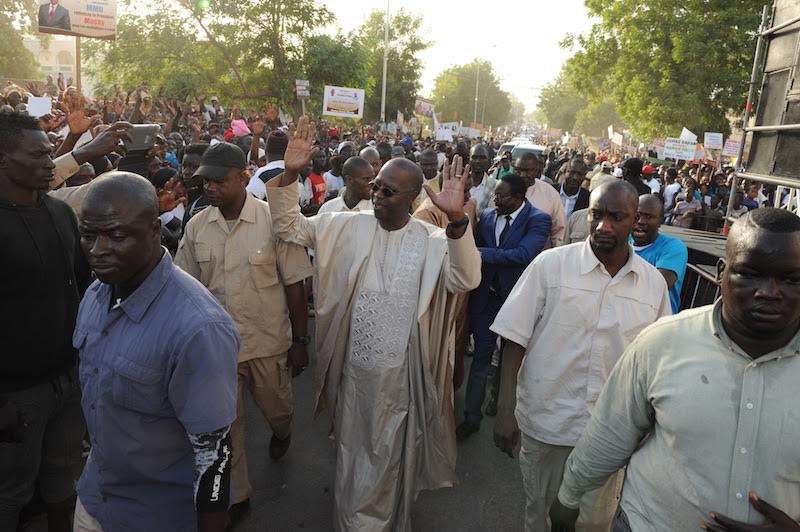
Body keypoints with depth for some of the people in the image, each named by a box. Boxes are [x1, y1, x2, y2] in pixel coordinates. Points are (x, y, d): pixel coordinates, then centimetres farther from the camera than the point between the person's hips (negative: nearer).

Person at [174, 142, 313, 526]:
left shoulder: (273, 220, -14)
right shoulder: (196, 227, -3)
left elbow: (294, 285, -10)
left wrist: (300, 341, -7)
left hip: (268, 341, -2)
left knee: (277, 410, 19)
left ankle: (281, 433, 57)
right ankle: (236, 495, 35)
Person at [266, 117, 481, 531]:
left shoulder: (432, 241, -12)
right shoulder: (348, 227, -4)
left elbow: (465, 280, -27)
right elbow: (291, 228, -1)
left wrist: (457, 221, -41)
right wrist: (289, 175, -17)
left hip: (403, 373, -2)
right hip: (354, 369, 3)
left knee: (394, 459, 20)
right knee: (352, 455, 23)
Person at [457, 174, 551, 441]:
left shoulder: (538, 220, -13)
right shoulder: (487, 216, 2)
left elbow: (523, 254, -26)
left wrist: (484, 254, -23)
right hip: (486, 296, 3)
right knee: (481, 356, 8)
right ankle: (472, 416, 19)